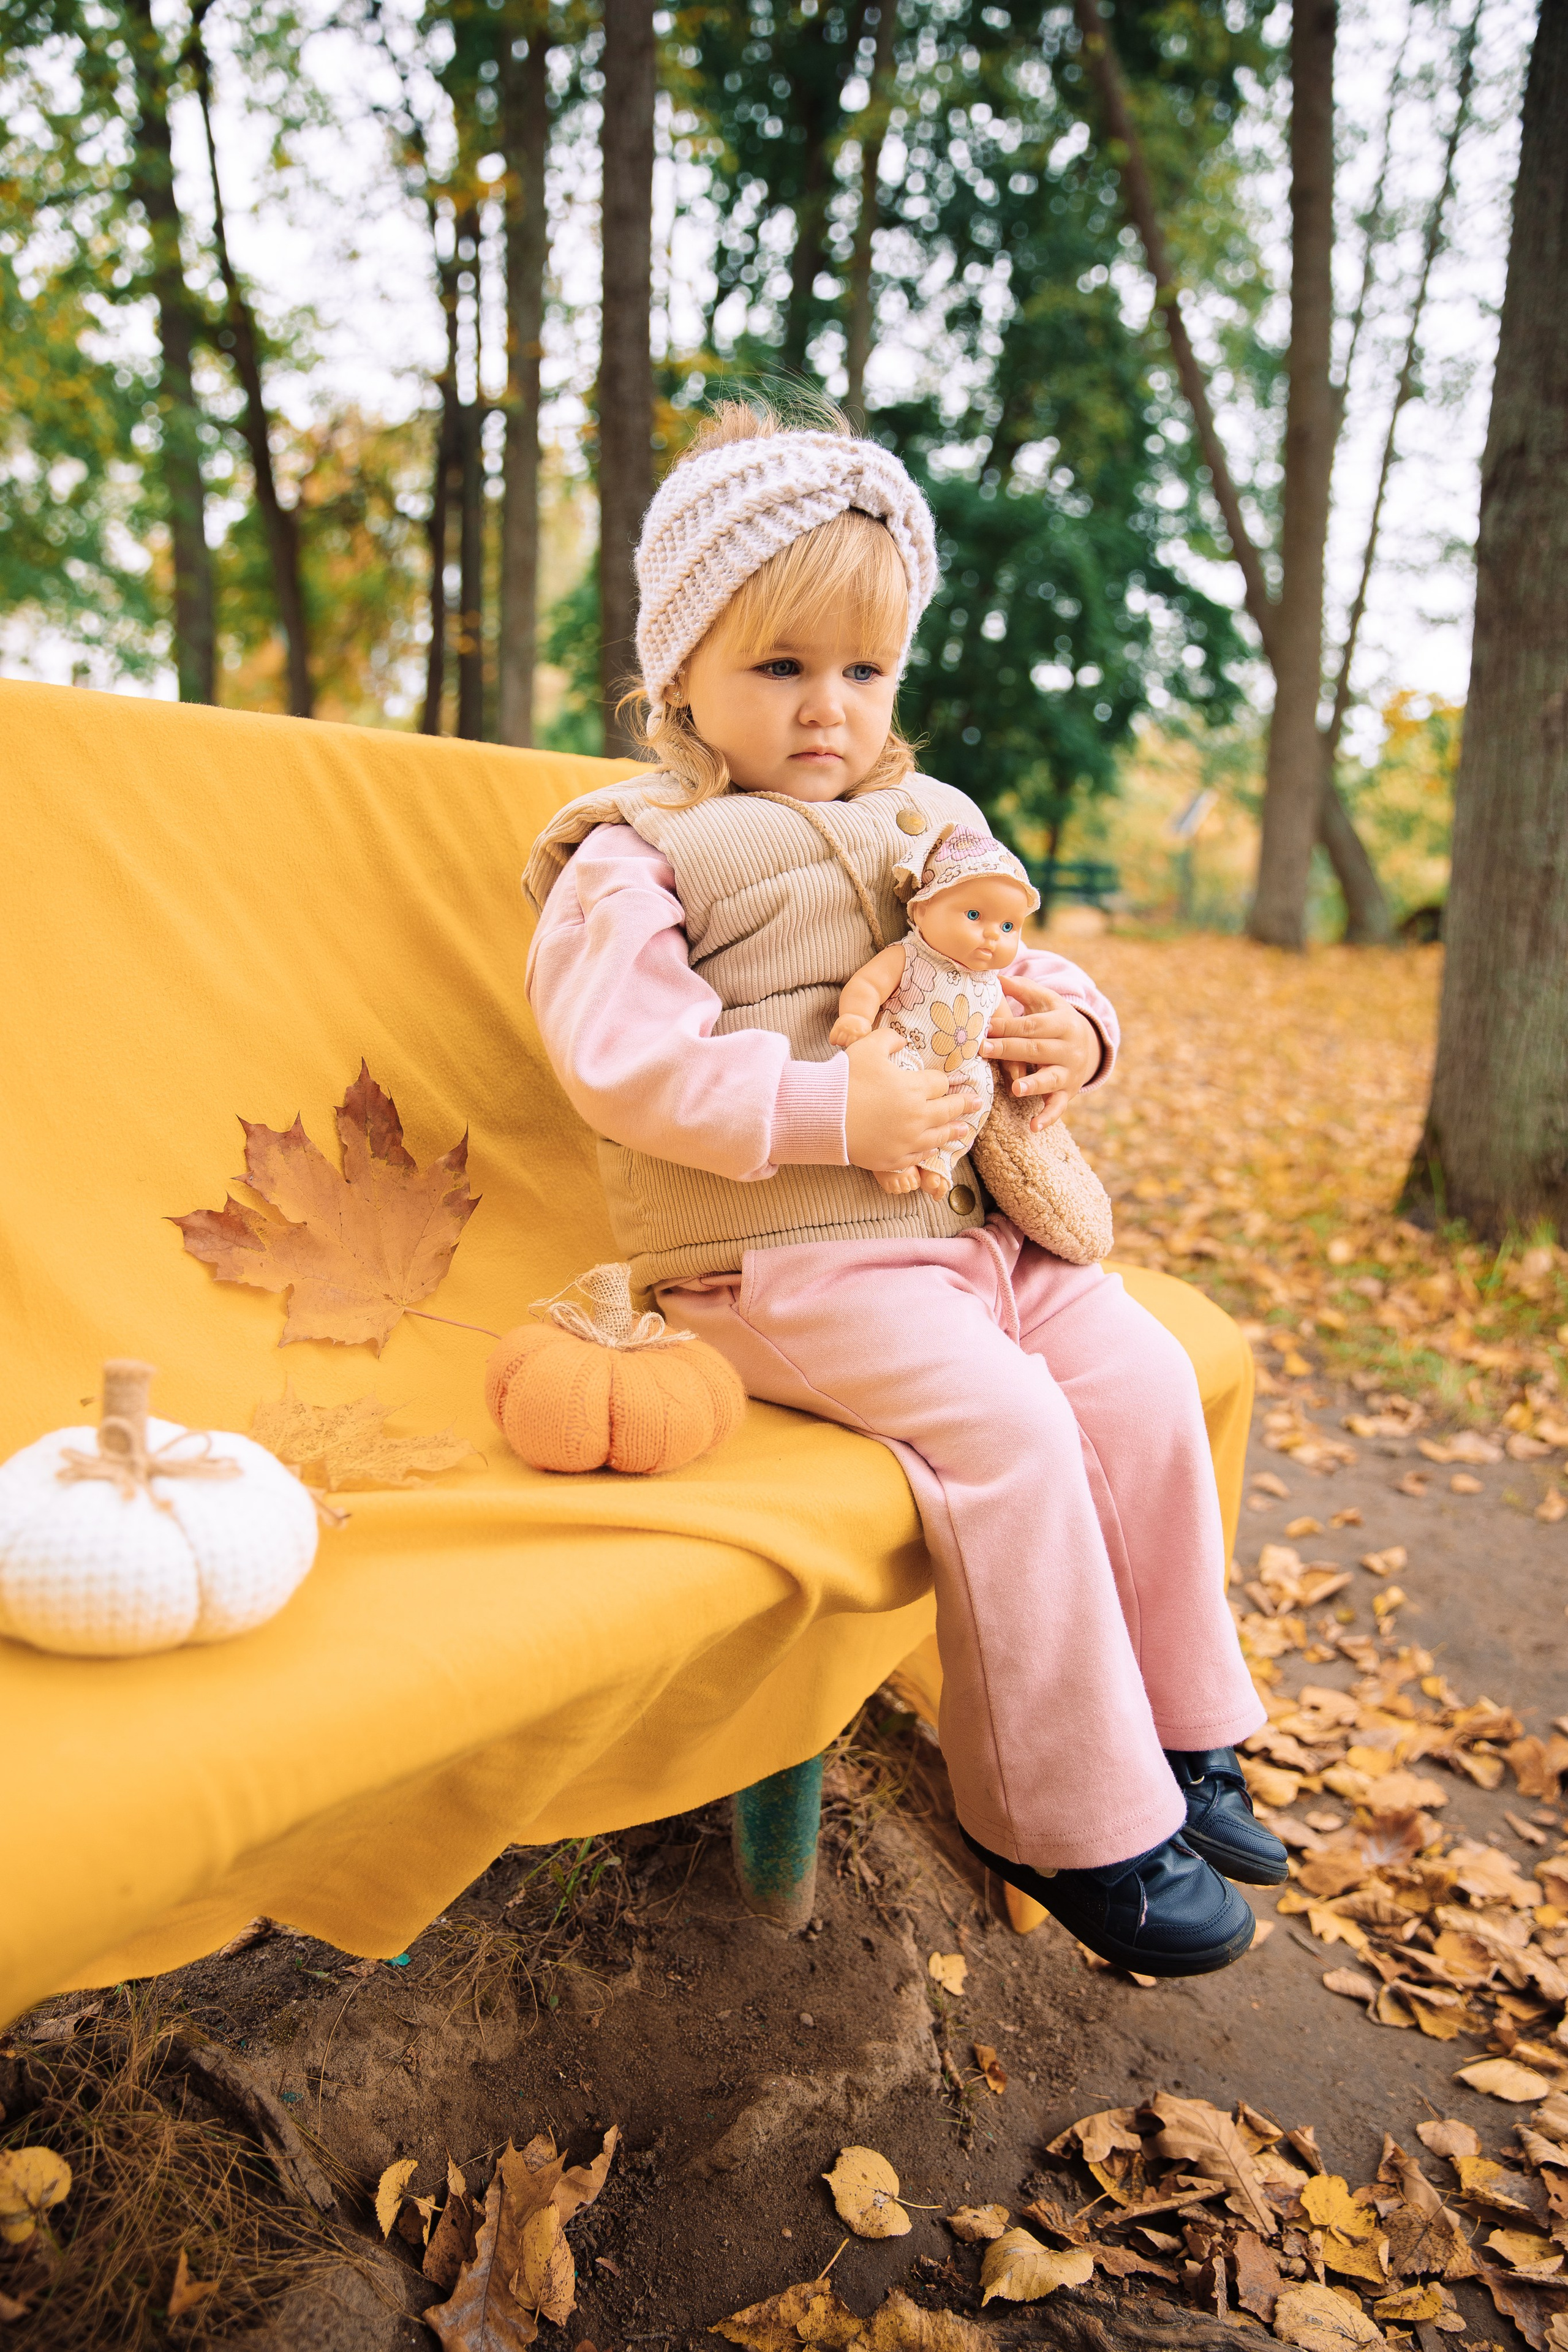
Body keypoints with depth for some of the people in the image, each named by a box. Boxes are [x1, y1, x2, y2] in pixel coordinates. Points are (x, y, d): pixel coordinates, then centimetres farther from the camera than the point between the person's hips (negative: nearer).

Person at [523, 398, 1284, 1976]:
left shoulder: (926, 830, 19)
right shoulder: (636, 856, -3)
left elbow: (1015, 965, 24)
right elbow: (622, 1058, -16)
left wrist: (1074, 1030, -2)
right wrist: (834, 1114, -24)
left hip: (967, 1222, 7)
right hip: (780, 1260, -7)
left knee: (1141, 1376, -7)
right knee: (1003, 1424, -24)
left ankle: (1175, 1738, 11)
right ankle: (1070, 1821, -6)